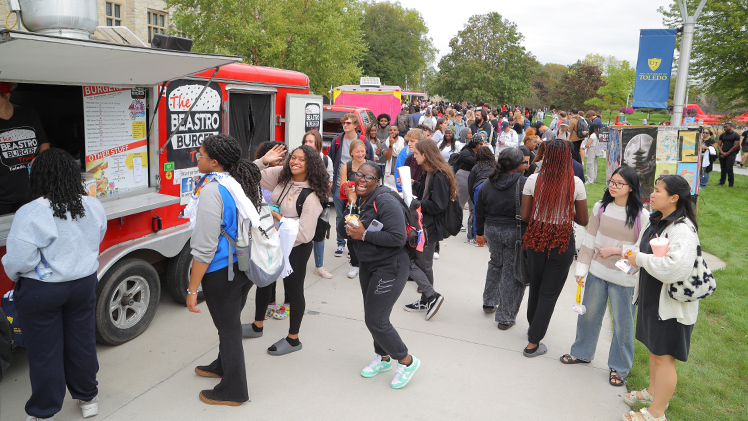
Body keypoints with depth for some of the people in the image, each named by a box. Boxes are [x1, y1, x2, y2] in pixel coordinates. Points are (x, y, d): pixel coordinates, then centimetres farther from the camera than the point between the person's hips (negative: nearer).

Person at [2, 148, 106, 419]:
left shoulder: (30, 214, -23)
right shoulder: (94, 207, -6)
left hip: (41, 291, -4)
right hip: (84, 283, 5)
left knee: (44, 352, 11)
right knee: (82, 341, 19)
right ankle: (88, 399, 36)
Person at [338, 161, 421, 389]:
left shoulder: (386, 203, -22)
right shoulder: (358, 201, 5)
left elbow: (398, 238, -28)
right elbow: (343, 229, 10)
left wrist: (364, 234, -26)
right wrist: (351, 208, -10)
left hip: (390, 268, -9)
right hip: (368, 266, 9)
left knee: (376, 320, -8)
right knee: (371, 316, 18)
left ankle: (407, 362, 13)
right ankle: (383, 359, 40)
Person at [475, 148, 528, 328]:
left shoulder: (487, 185, 1)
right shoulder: (526, 184, -16)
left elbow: (479, 212, 9)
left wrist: (479, 232, 21)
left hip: (492, 232, 5)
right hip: (517, 234, -5)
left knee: (496, 263, 28)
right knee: (512, 273, 6)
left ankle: (489, 302, 39)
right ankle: (506, 318, 14)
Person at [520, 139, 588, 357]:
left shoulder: (533, 180, -8)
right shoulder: (576, 183, -10)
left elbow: (525, 216, -6)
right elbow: (583, 220, -4)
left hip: (536, 238, 2)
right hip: (562, 242, -2)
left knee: (535, 285, 22)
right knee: (549, 292, 6)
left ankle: (533, 327, 41)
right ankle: (533, 343, 10)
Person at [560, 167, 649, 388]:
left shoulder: (642, 216, -14)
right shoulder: (600, 207, -2)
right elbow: (589, 240, 3)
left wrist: (616, 250, -18)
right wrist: (581, 269, 3)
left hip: (624, 279, -4)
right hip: (597, 272, 4)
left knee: (622, 323, 10)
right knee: (589, 314, 19)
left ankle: (619, 367, 31)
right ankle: (582, 352, 41)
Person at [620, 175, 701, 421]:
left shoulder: (683, 230, -24)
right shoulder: (656, 220, 5)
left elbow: (675, 268, -37)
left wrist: (640, 259, -24)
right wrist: (633, 252, 3)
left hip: (671, 304, -9)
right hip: (651, 297, 9)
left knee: (663, 356, 3)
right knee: (654, 348, 25)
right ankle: (653, 392, 46)